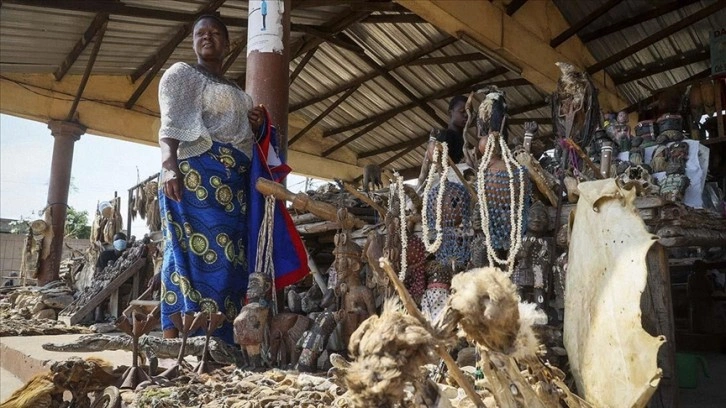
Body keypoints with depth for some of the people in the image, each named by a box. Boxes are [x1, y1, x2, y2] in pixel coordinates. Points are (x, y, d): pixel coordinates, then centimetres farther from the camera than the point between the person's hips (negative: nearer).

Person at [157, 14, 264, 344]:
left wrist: (255, 127, 9)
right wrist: (169, 166, -20)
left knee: (230, 262, -2)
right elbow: (170, 125, -4)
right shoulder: (181, 73, 11)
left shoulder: (238, 94, 29)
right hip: (196, 174, -6)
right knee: (195, 253, -15)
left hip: (234, 183, 7)